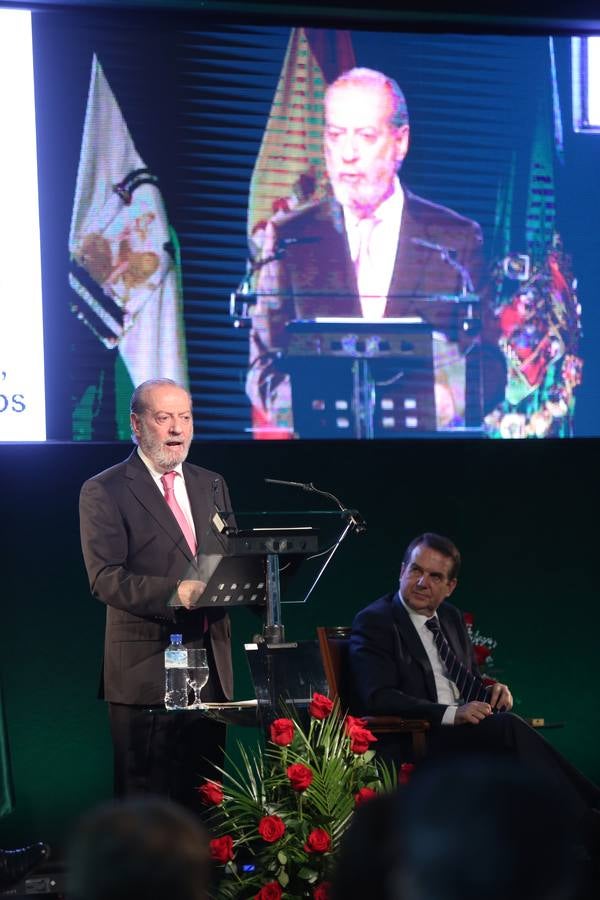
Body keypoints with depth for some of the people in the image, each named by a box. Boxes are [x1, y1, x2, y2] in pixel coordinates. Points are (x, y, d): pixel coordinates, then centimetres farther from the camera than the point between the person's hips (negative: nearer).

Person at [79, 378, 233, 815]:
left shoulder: (211, 485, 17)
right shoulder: (104, 492, -3)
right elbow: (105, 579, -13)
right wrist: (174, 593, -27)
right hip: (147, 669, -6)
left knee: (203, 794, 9)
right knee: (145, 795, -4)